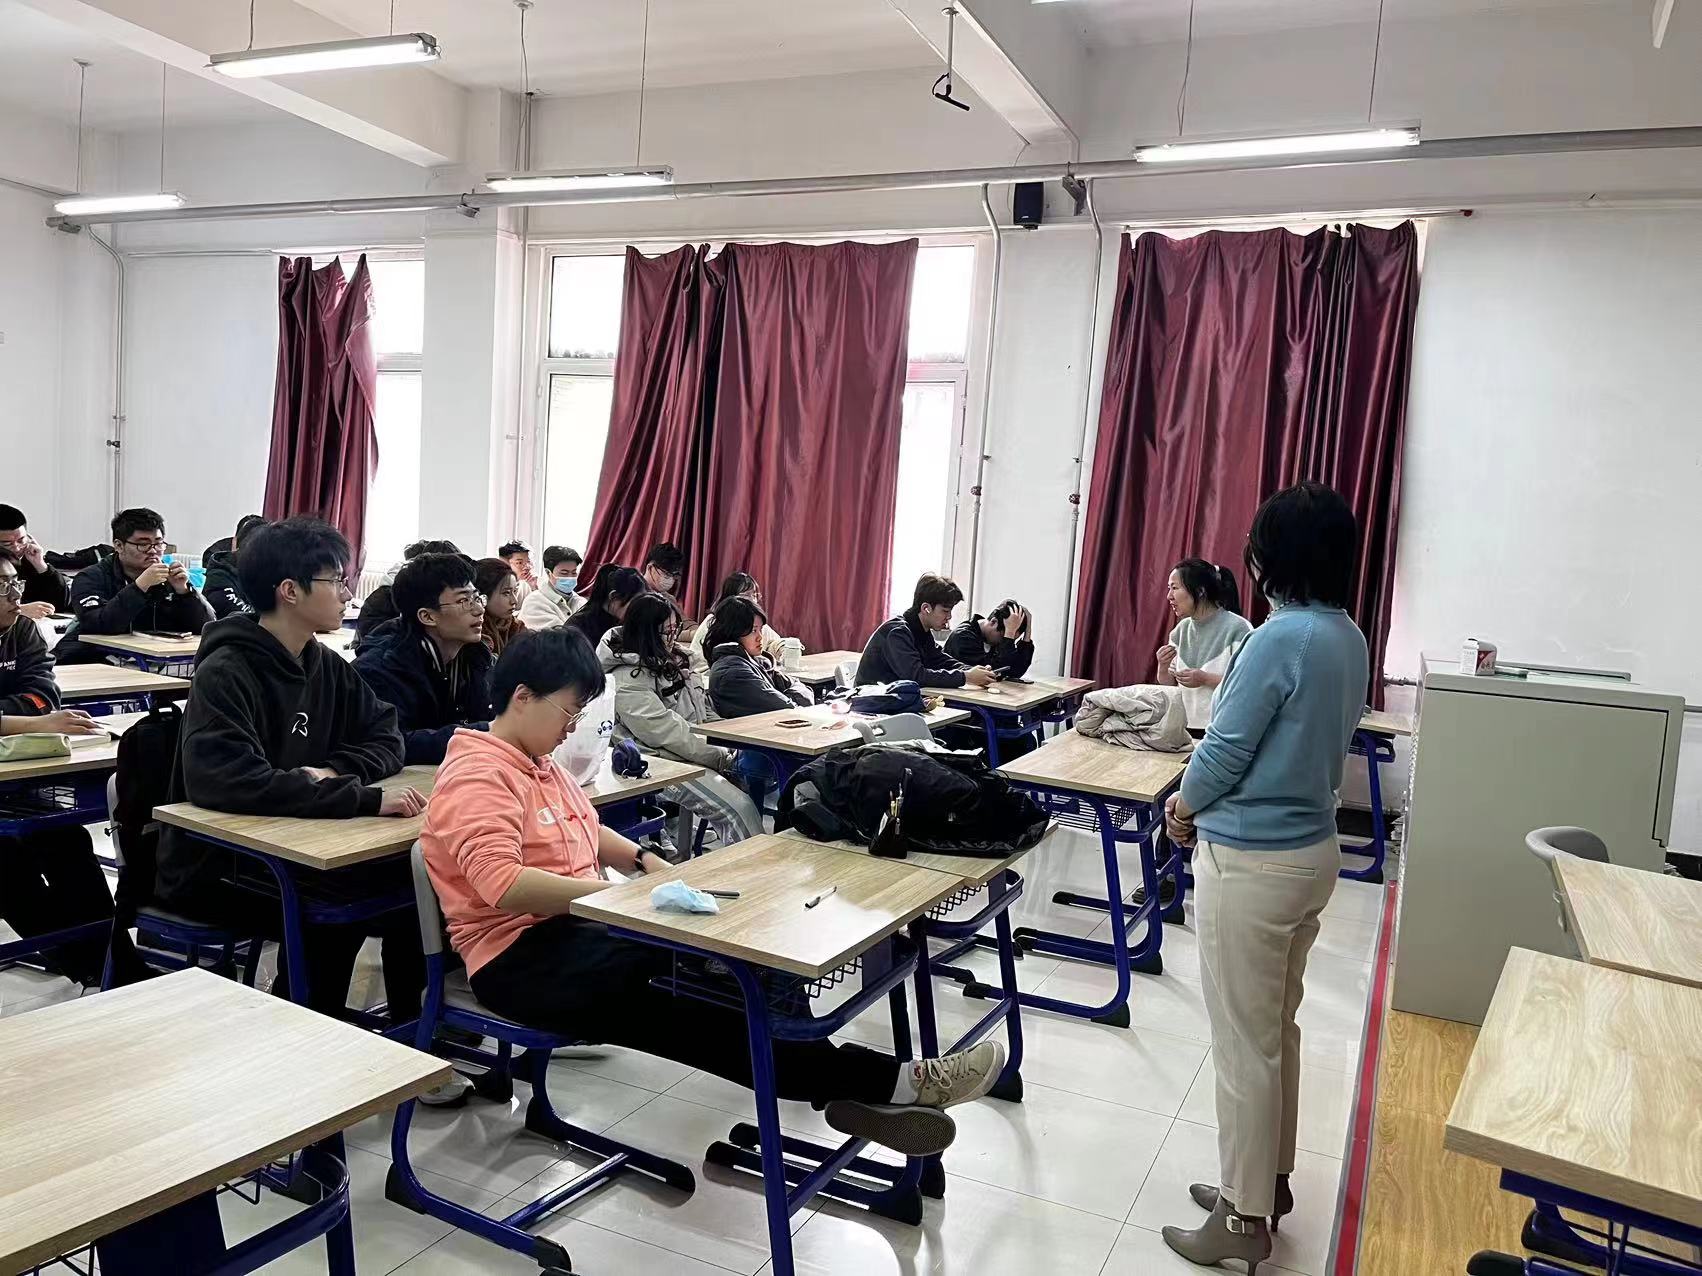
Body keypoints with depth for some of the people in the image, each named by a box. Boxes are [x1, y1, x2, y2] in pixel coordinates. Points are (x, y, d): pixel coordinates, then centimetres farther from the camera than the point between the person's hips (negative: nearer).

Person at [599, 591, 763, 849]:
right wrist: (725, 759, -17)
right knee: (739, 808, -22)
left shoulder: (672, 659, 13)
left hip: (697, 753, 9)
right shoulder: (627, 681, -15)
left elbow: (705, 711, 18)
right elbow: (669, 734, -20)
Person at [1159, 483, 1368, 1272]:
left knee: (1243, 1044, 4)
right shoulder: (1349, 638, 5)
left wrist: (1181, 809, 2)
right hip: (1311, 850, 9)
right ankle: (1266, 1181, 37)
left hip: (1251, 863, -9)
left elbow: (1225, 750, -18)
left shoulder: (1280, 638, -22)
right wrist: (1205, 801, 10)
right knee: (1277, 1030, 21)